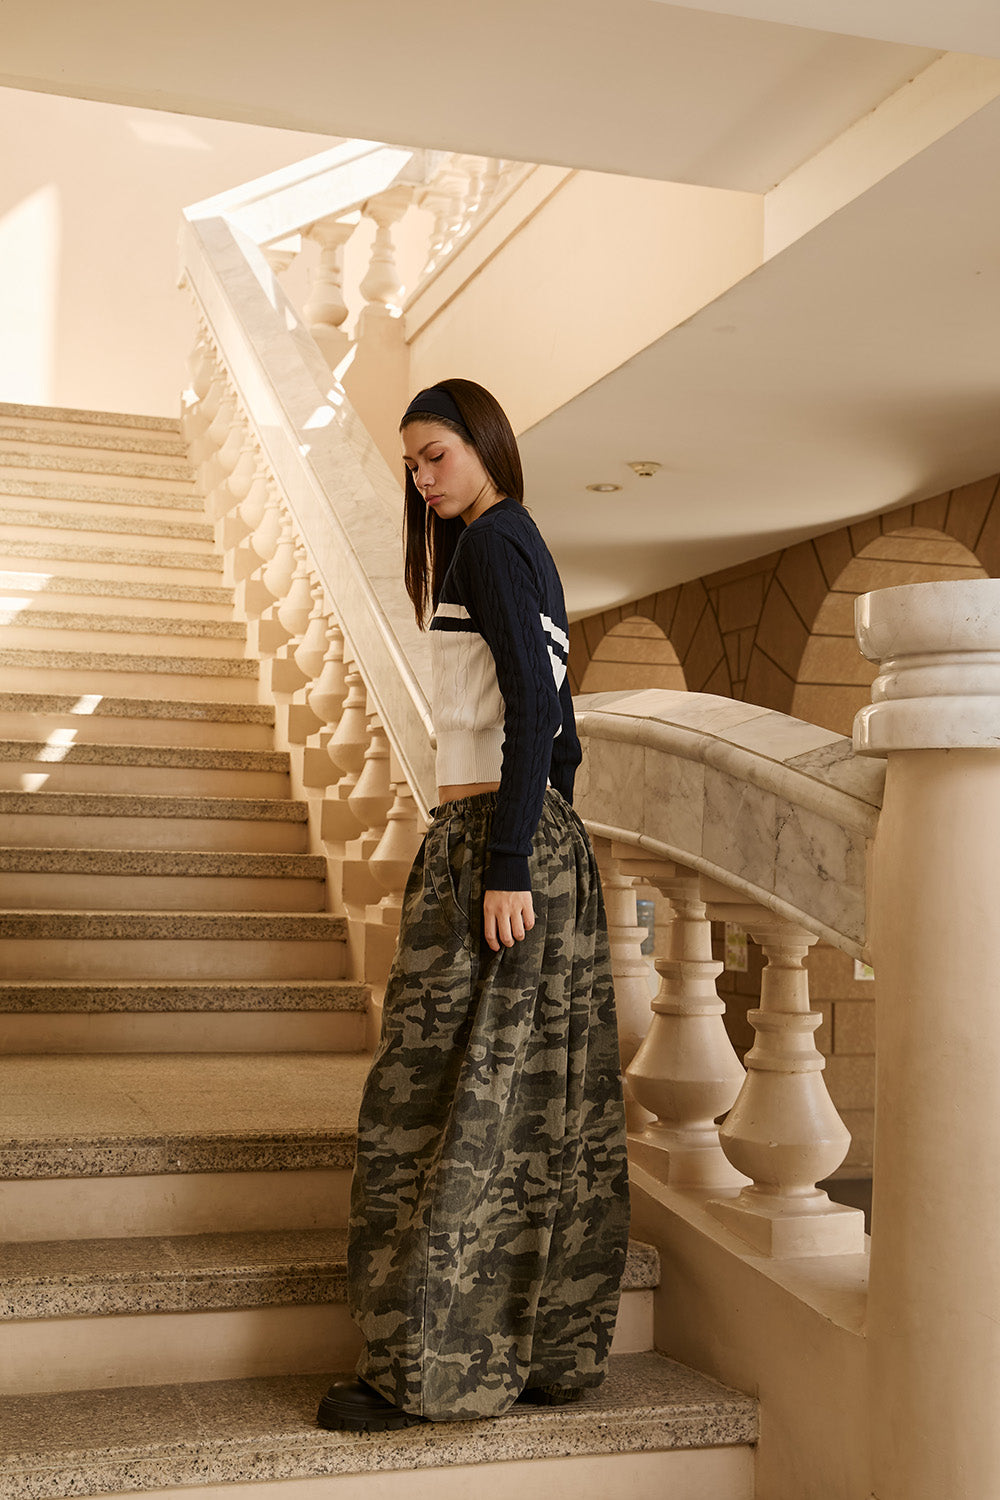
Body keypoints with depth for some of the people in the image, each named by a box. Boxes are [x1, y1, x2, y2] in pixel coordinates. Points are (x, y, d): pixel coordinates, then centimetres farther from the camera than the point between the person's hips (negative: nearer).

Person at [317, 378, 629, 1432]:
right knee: (541, 1104, 9)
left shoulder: (492, 543, -8)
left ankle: (430, 1366, 2)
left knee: (452, 1101, -5)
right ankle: (549, 1349, 16)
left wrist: (507, 867, -22)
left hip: (490, 837, -10)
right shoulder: (525, 550, 20)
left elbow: (532, 707, -18)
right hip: (549, 838, 10)